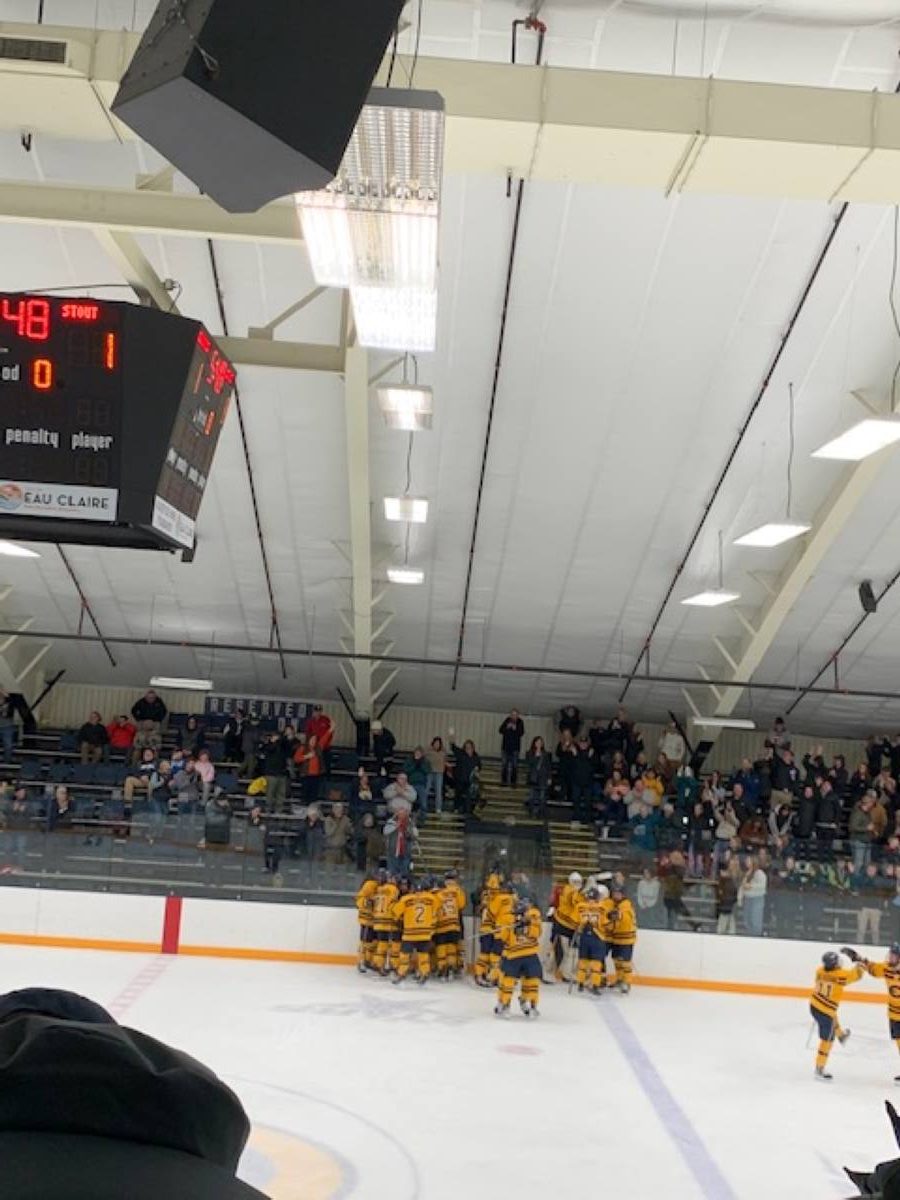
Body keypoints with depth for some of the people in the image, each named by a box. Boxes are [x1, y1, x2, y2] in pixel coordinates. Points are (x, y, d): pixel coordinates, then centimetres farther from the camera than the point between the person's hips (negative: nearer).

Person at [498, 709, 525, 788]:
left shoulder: (520, 722, -1)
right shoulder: (507, 721, 3)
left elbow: (521, 733, -8)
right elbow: (500, 730, -1)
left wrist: (515, 729, -23)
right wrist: (507, 727, -17)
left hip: (515, 747, -2)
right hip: (506, 746, 2)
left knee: (514, 765, -4)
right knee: (504, 764, 4)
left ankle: (513, 782, -2)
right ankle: (504, 781, 11)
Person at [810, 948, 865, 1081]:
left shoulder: (820, 971, -6)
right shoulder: (841, 975, -22)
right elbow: (857, 973, -8)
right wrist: (857, 960, 8)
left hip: (813, 1005, 7)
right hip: (825, 1011, -7)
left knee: (833, 1019, 37)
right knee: (827, 1040, 7)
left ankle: (841, 1035, 63)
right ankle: (820, 1069, 14)